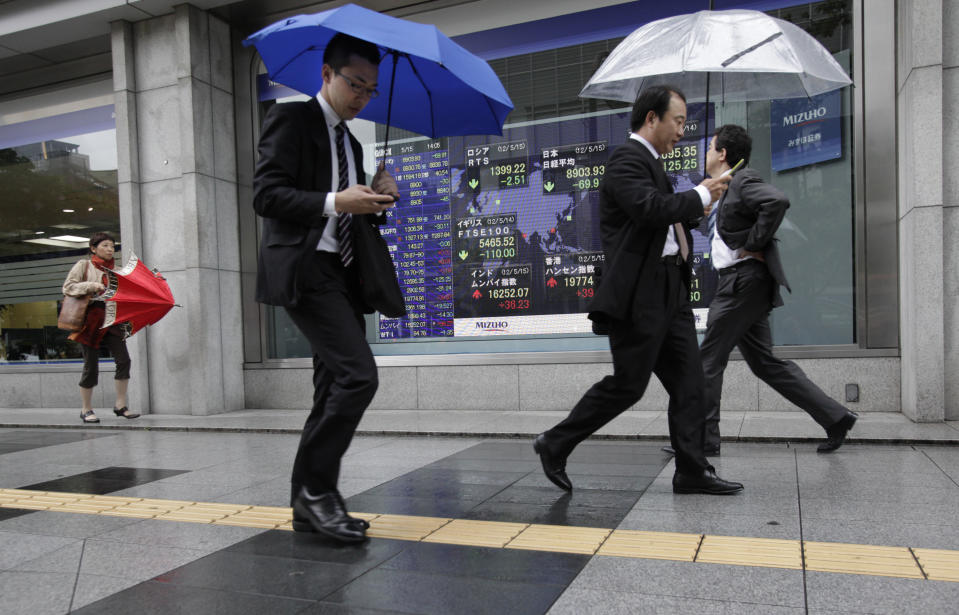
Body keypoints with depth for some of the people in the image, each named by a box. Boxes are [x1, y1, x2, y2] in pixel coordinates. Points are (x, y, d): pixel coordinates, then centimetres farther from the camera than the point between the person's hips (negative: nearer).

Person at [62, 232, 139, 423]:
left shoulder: (114, 270, 17)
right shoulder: (84, 265, 4)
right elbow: (67, 287, -3)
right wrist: (91, 286, -17)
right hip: (90, 320, -4)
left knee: (123, 360, -9)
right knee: (91, 365, -1)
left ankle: (120, 405, 2)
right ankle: (86, 409, 13)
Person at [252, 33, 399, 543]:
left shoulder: (350, 142, 23)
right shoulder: (291, 118, -1)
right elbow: (266, 195, -12)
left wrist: (376, 199, 3)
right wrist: (335, 202, -22)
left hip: (340, 273, 9)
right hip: (303, 268, -9)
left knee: (334, 389, 7)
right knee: (358, 374, -19)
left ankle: (308, 506, 16)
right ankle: (316, 488, -5)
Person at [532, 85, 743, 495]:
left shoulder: (650, 162, 21)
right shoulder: (627, 160, -11)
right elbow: (652, 208, -28)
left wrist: (696, 208, 10)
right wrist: (700, 196, -13)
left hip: (668, 289, 10)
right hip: (639, 292, -10)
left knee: (688, 380, 8)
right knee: (627, 385, -4)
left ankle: (692, 471, 15)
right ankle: (555, 445, 11)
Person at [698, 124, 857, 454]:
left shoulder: (742, 181, -10)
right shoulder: (725, 190, 19)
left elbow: (777, 201, -28)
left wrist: (753, 246, -21)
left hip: (744, 280, -10)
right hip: (739, 282, 10)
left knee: (710, 359, -4)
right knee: (764, 361, 11)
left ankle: (702, 437, 5)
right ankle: (835, 417, 15)